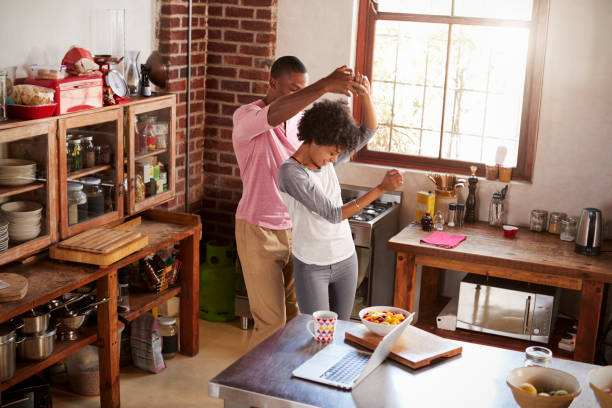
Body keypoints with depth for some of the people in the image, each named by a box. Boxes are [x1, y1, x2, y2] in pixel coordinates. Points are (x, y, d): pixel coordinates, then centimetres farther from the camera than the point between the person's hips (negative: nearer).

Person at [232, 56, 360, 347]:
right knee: (271, 322, -4)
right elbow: (274, 114, -40)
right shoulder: (246, 117, -16)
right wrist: (325, 86, -48)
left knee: (296, 315, 12)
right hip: (259, 232, -6)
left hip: (294, 228, 6)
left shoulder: (299, 119, 6)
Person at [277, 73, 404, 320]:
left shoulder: (326, 160, 2)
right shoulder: (290, 172, -19)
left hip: (345, 260, 6)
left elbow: (368, 132, 6)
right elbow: (333, 214, -24)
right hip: (311, 266, -6)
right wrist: (381, 189, -26)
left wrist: (365, 96, -12)